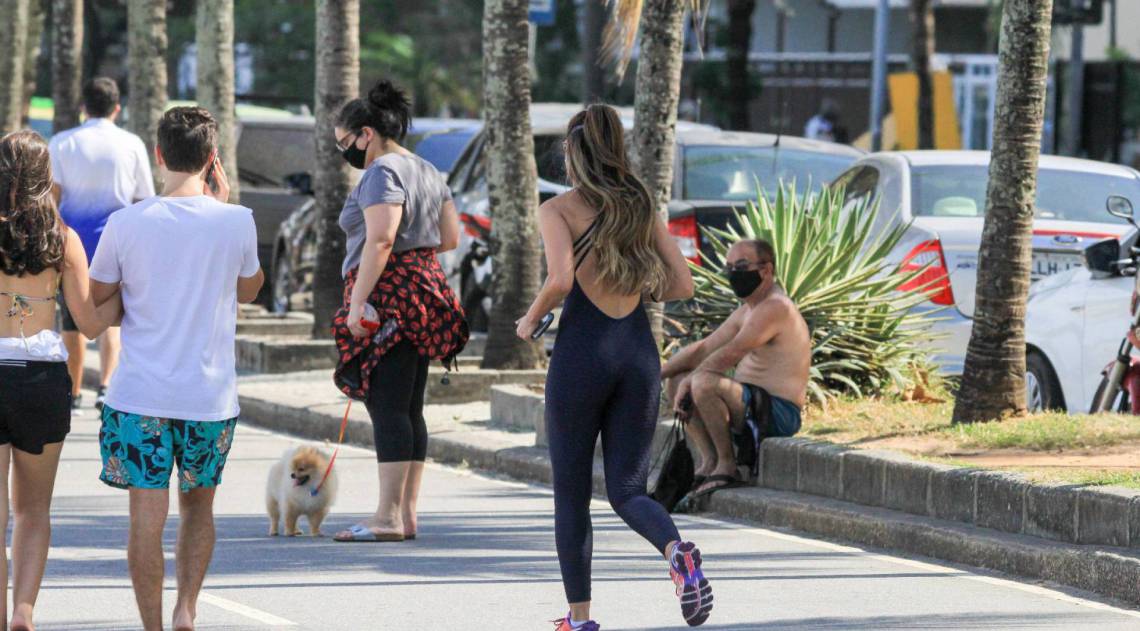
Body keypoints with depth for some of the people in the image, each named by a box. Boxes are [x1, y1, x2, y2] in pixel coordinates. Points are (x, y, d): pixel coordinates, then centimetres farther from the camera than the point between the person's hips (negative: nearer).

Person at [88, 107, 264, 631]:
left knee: (148, 517, 0)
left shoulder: (127, 223, -7)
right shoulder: (236, 222, -5)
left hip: (139, 393, -1)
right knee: (198, 508, 18)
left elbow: (96, 302, 4)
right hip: (209, 394, 1)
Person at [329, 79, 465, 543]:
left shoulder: (382, 174, -12)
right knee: (409, 408, 10)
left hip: (389, 296, -10)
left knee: (387, 406, -10)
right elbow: (450, 237, 19)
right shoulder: (427, 171, 18)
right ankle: (407, 514, 11)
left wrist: (358, 301, -22)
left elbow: (380, 239, -22)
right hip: (424, 289, 10)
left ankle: (388, 517, -13)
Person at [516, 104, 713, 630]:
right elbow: (681, 285, 7)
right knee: (627, 489, 6)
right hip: (639, 351, 4)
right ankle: (677, 552, -26)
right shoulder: (643, 207, 10)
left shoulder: (558, 210, -4)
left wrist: (531, 319, -1)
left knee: (571, 492, 11)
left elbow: (560, 279, -20)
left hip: (581, 352, -4)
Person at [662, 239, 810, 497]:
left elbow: (729, 355, -21)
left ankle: (727, 465, -17)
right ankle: (710, 462, 0)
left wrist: (690, 379, -11)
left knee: (704, 383, -31)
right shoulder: (746, 311, 18)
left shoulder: (776, 308, -15)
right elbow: (703, 350, 19)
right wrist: (657, 373, 10)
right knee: (677, 381, 13)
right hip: (754, 405, 11)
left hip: (777, 413, -11)